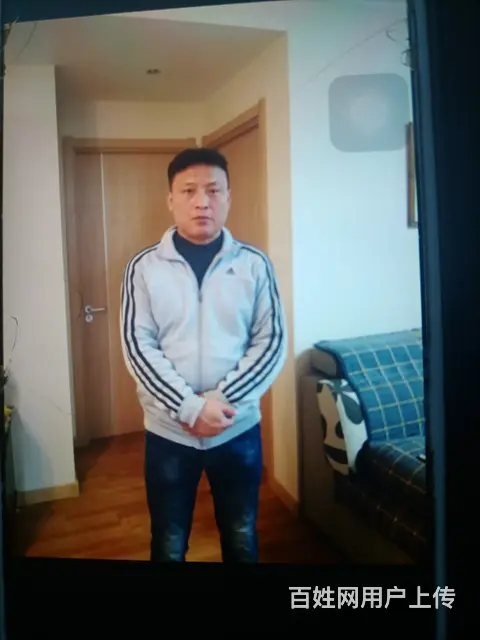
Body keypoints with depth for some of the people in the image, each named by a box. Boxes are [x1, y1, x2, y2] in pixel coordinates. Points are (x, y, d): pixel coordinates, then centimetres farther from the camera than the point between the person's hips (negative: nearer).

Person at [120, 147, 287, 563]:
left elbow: (272, 342, -6)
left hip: (239, 428, 1)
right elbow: (138, 346, -10)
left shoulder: (254, 264, -2)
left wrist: (223, 401, -17)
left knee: (242, 539, 18)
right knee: (169, 546, 16)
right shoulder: (144, 267, -4)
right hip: (168, 431, 0)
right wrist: (190, 408, -19)